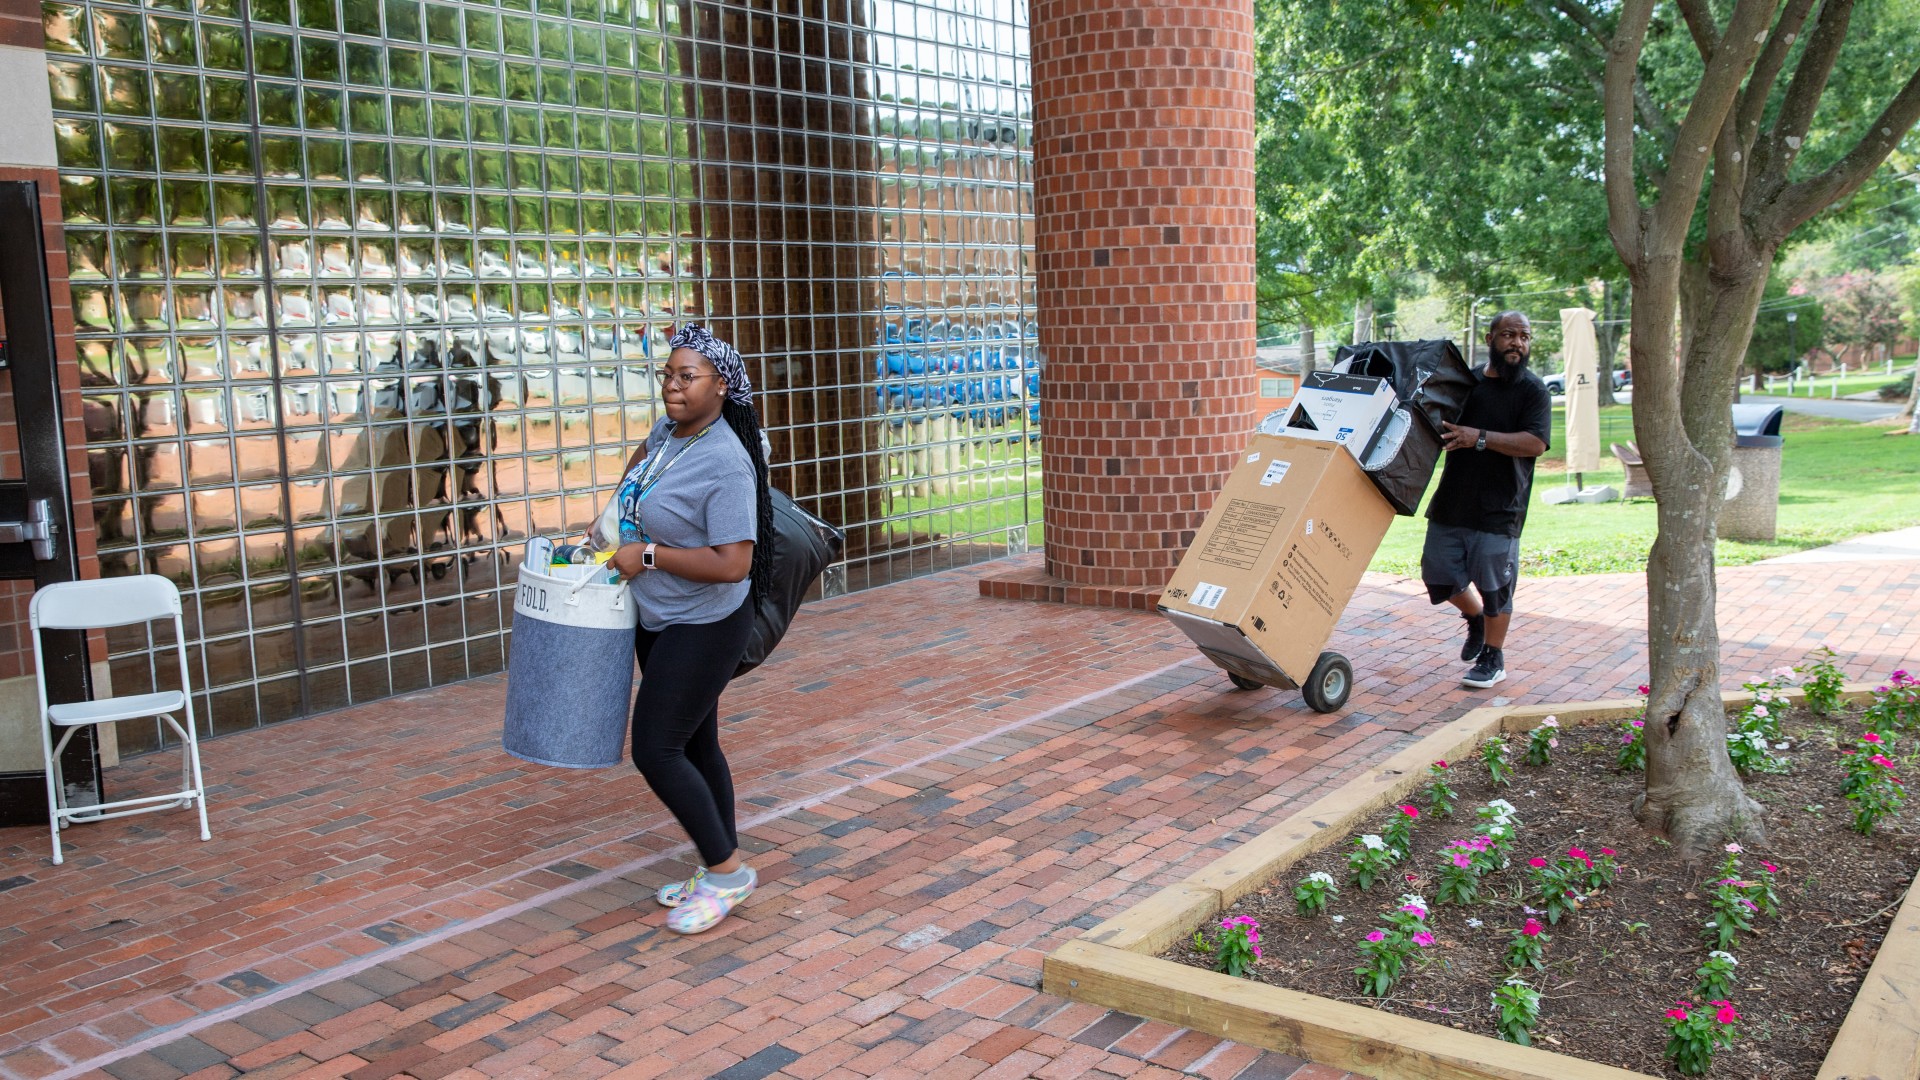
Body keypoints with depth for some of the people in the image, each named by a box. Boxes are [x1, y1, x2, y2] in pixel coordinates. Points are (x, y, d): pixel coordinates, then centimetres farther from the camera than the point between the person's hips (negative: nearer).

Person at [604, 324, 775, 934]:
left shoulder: (726, 464, -23)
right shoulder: (667, 432, 3)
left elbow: (732, 564, -29)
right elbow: (642, 459, 30)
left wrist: (648, 554, -21)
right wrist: (612, 521, 23)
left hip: (704, 628, -9)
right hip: (658, 623, 9)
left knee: (655, 751, -8)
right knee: (694, 746, 15)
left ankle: (726, 870, 7)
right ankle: (721, 872, 26)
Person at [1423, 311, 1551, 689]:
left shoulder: (1534, 390, -3)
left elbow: (1535, 443, -18)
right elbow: (1440, 431, 23)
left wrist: (1479, 438, -24)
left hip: (1499, 508, -5)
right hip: (1451, 501, 5)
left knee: (1493, 585, 1)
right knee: (1439, 574, 8)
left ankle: (1493, 657, 19)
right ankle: (1476, 618, 37)